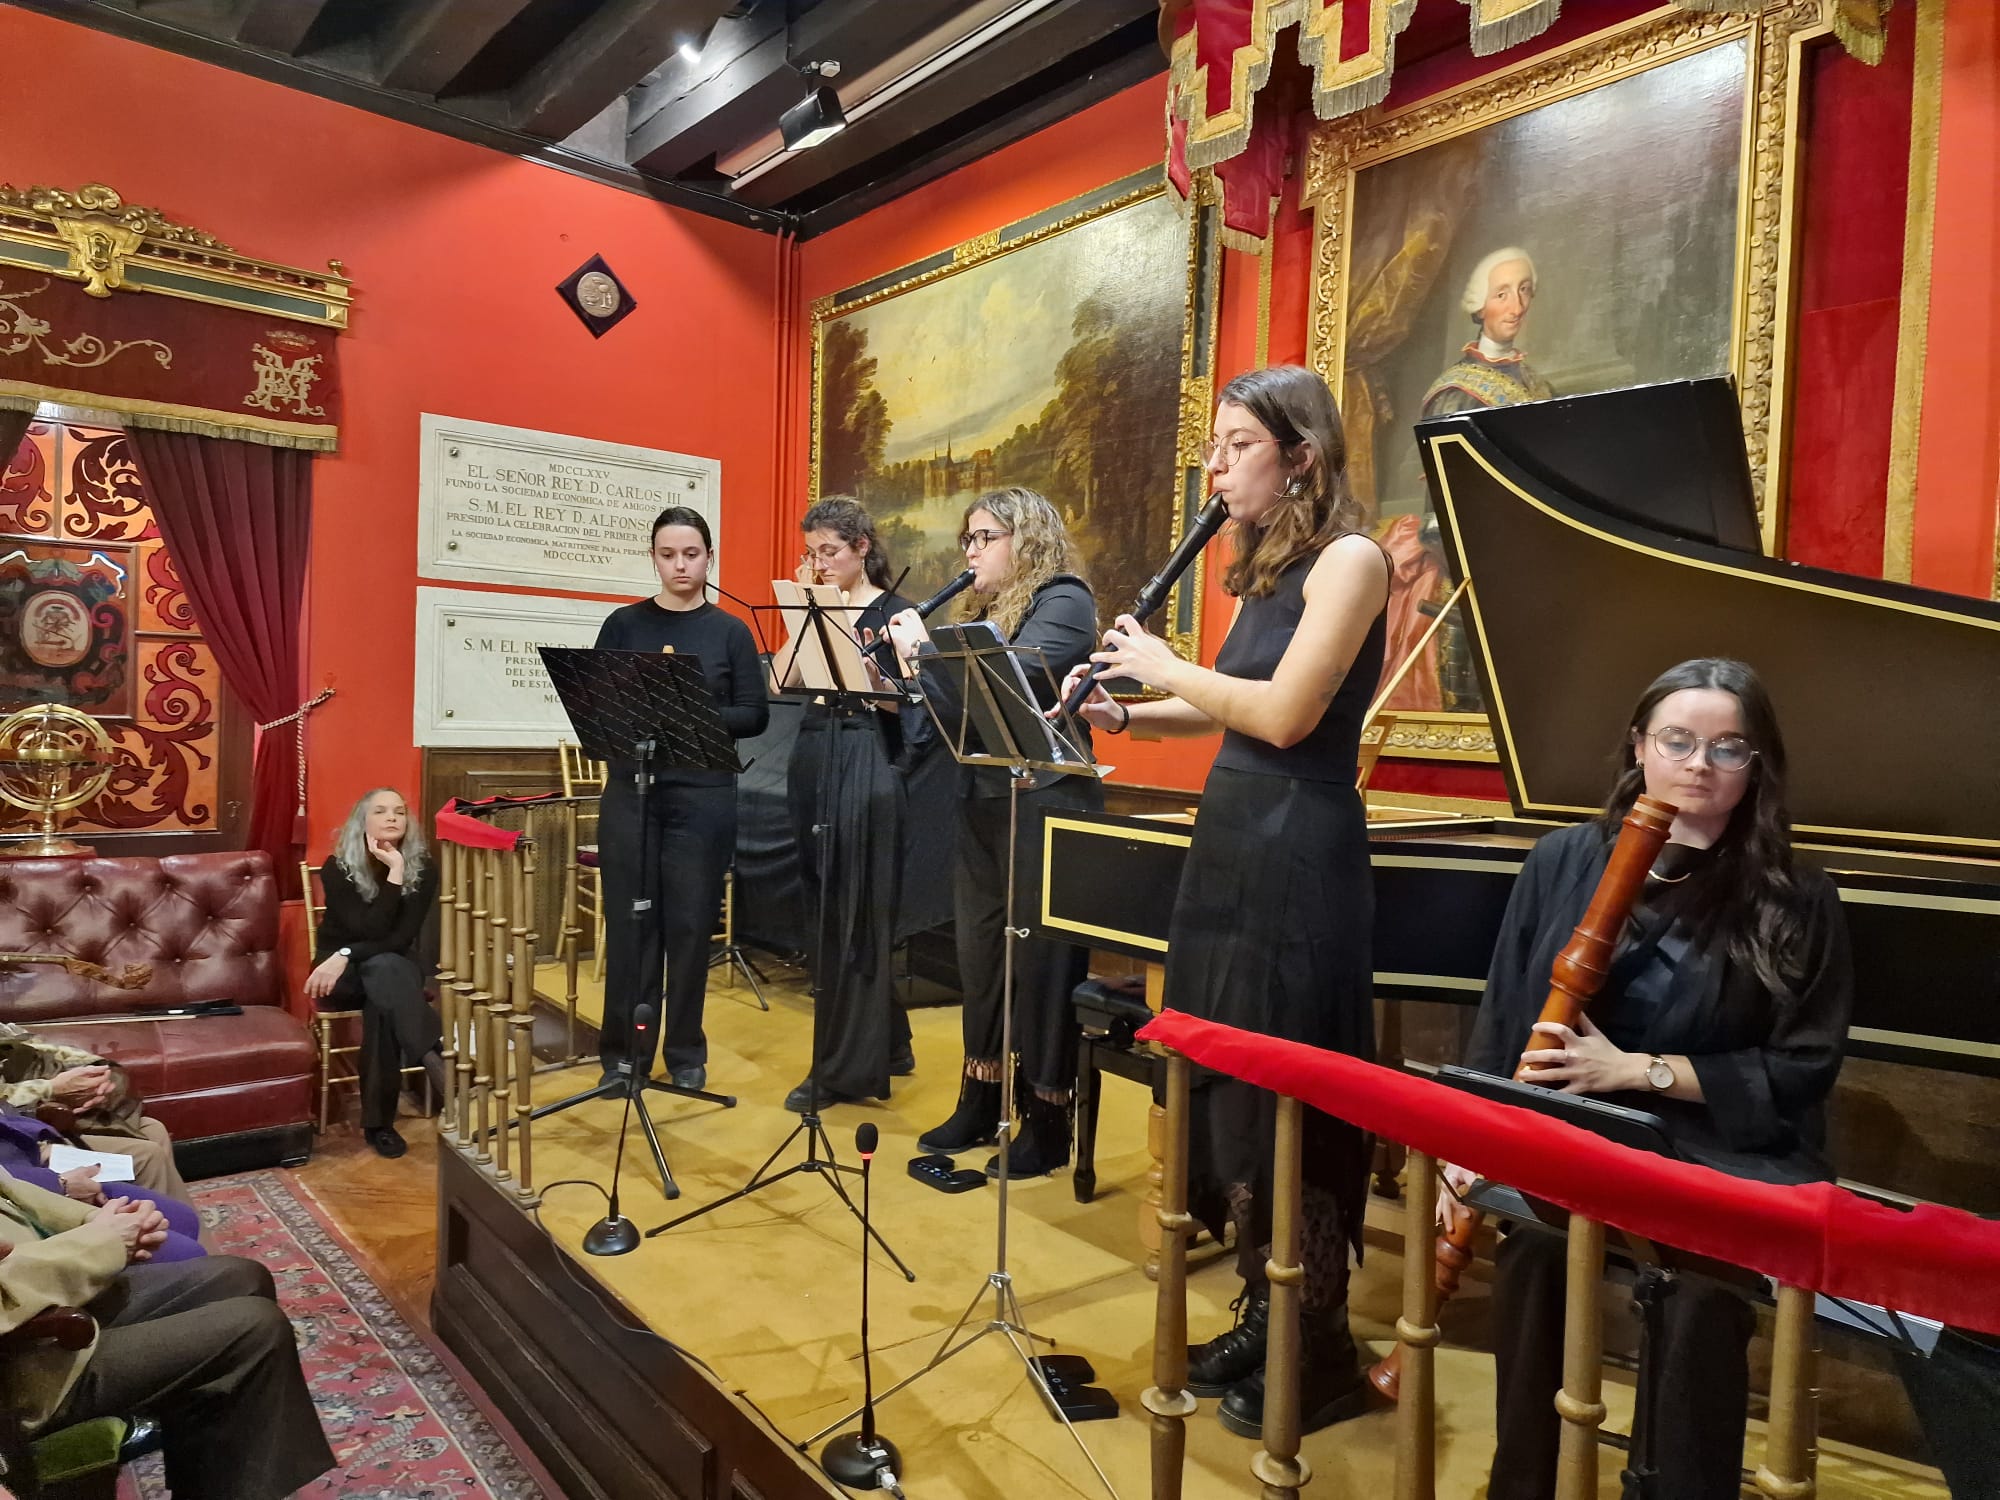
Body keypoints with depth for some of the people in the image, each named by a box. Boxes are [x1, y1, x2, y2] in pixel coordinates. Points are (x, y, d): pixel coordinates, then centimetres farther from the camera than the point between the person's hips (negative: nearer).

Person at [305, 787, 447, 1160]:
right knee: (382, 971, -37)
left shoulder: (423, 869, -7)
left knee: (382, 969, -37)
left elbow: (402, 939, -15)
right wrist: (394, 873, -26)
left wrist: (346, 955, -27)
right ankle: (438, 1059, -49)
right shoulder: (337, 868, -11)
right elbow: (368, 930, -23)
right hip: (343, 974, -1)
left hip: (396, 969, 1)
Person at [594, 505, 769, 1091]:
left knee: (691, 923, 4)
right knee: (629, 921, 3)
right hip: (630, 790, 1)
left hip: (704, 795, -1)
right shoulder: (624, 624, 7)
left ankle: (686, 1051, 19)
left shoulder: (730, 631, 4)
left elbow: (755, 716, 0)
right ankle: (624, 1049, 17)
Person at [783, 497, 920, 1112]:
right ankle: (883, 1045, 26)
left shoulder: (894, 612, -2)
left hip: (866, 764, -7)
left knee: (853, 916, -4)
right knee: (823, 910, 11)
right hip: (812, 759, 7)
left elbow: (899, 701, -13)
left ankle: (843, 1071, 7)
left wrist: (849, 642, -19)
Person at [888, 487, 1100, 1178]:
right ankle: (980, 1104, 28)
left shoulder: (1064, 601, -7)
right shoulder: (982, 611, 16)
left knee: (1040, 960, 0)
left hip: (1044, 806, -8)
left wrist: (924, 647, -13)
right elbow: (960, 709, 12)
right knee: (979, 955, 13)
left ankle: (1047, 1123, 13)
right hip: (982, 805, 8)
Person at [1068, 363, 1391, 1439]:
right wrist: (1127, 712, 5)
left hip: (1299, 856, -9)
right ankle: (1261, 1317, 31)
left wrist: (1163, 666, -9)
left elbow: (1283, 713, -21)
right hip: (1227, 844, 9)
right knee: (1226, 1091, 14)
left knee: (1291, 1107, 1)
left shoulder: (1348, 559, -9)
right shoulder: (1262, 569, 16)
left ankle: (1320, 1355, 19)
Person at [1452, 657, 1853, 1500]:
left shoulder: (1795, 902, 0)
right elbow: (1503, 1018, 6)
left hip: (1720, 1149, -1)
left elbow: (1804, 1070, -3)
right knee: (1533, 1238, -30)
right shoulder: (1563, 862, 5)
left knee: (1706, 1283, -32)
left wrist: (1638, 1069, -15)